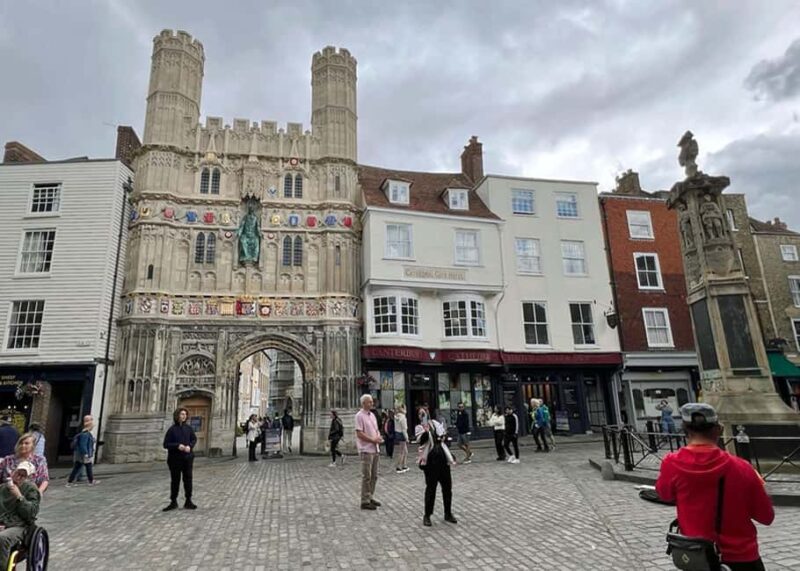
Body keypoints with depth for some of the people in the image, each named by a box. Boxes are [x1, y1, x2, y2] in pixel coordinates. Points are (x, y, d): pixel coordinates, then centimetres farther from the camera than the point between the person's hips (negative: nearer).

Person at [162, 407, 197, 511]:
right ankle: (173, 502, 23)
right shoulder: (172, 429, -7)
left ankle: (188, 502, 18)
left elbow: (194, 439, 10)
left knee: (188, 479, 6)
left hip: (187, 457, 3)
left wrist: (189, 446, -10)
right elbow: (166, 444, -7)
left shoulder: (188, 428, 2)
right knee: (175, 480, 7)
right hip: (175, 459, -2)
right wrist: (177, 445, -21)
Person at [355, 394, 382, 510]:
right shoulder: (359, 416, -12)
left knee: (374, 476, 14)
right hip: (366, 450, -8)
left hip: (375, 449, 8)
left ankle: (370, 497, 25)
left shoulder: (372, 415, 14)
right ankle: (365, 501, 4)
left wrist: (379, 437, 0)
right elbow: (359, 433, -17)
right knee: (366, 476, -3)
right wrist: (373, 440, -16)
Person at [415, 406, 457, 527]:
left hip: (443, 457, 5)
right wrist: (426, 430, -36)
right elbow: (420, 440, -20)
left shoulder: (435, 423, 12)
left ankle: (448, 513, 25)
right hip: (430, 459, -5)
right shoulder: (419, 427, -2)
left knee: (447, 486, 10)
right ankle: (427, 515, 12)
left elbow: (444, 435, 24)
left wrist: (444, 436, 1)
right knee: (431, 487, -1)